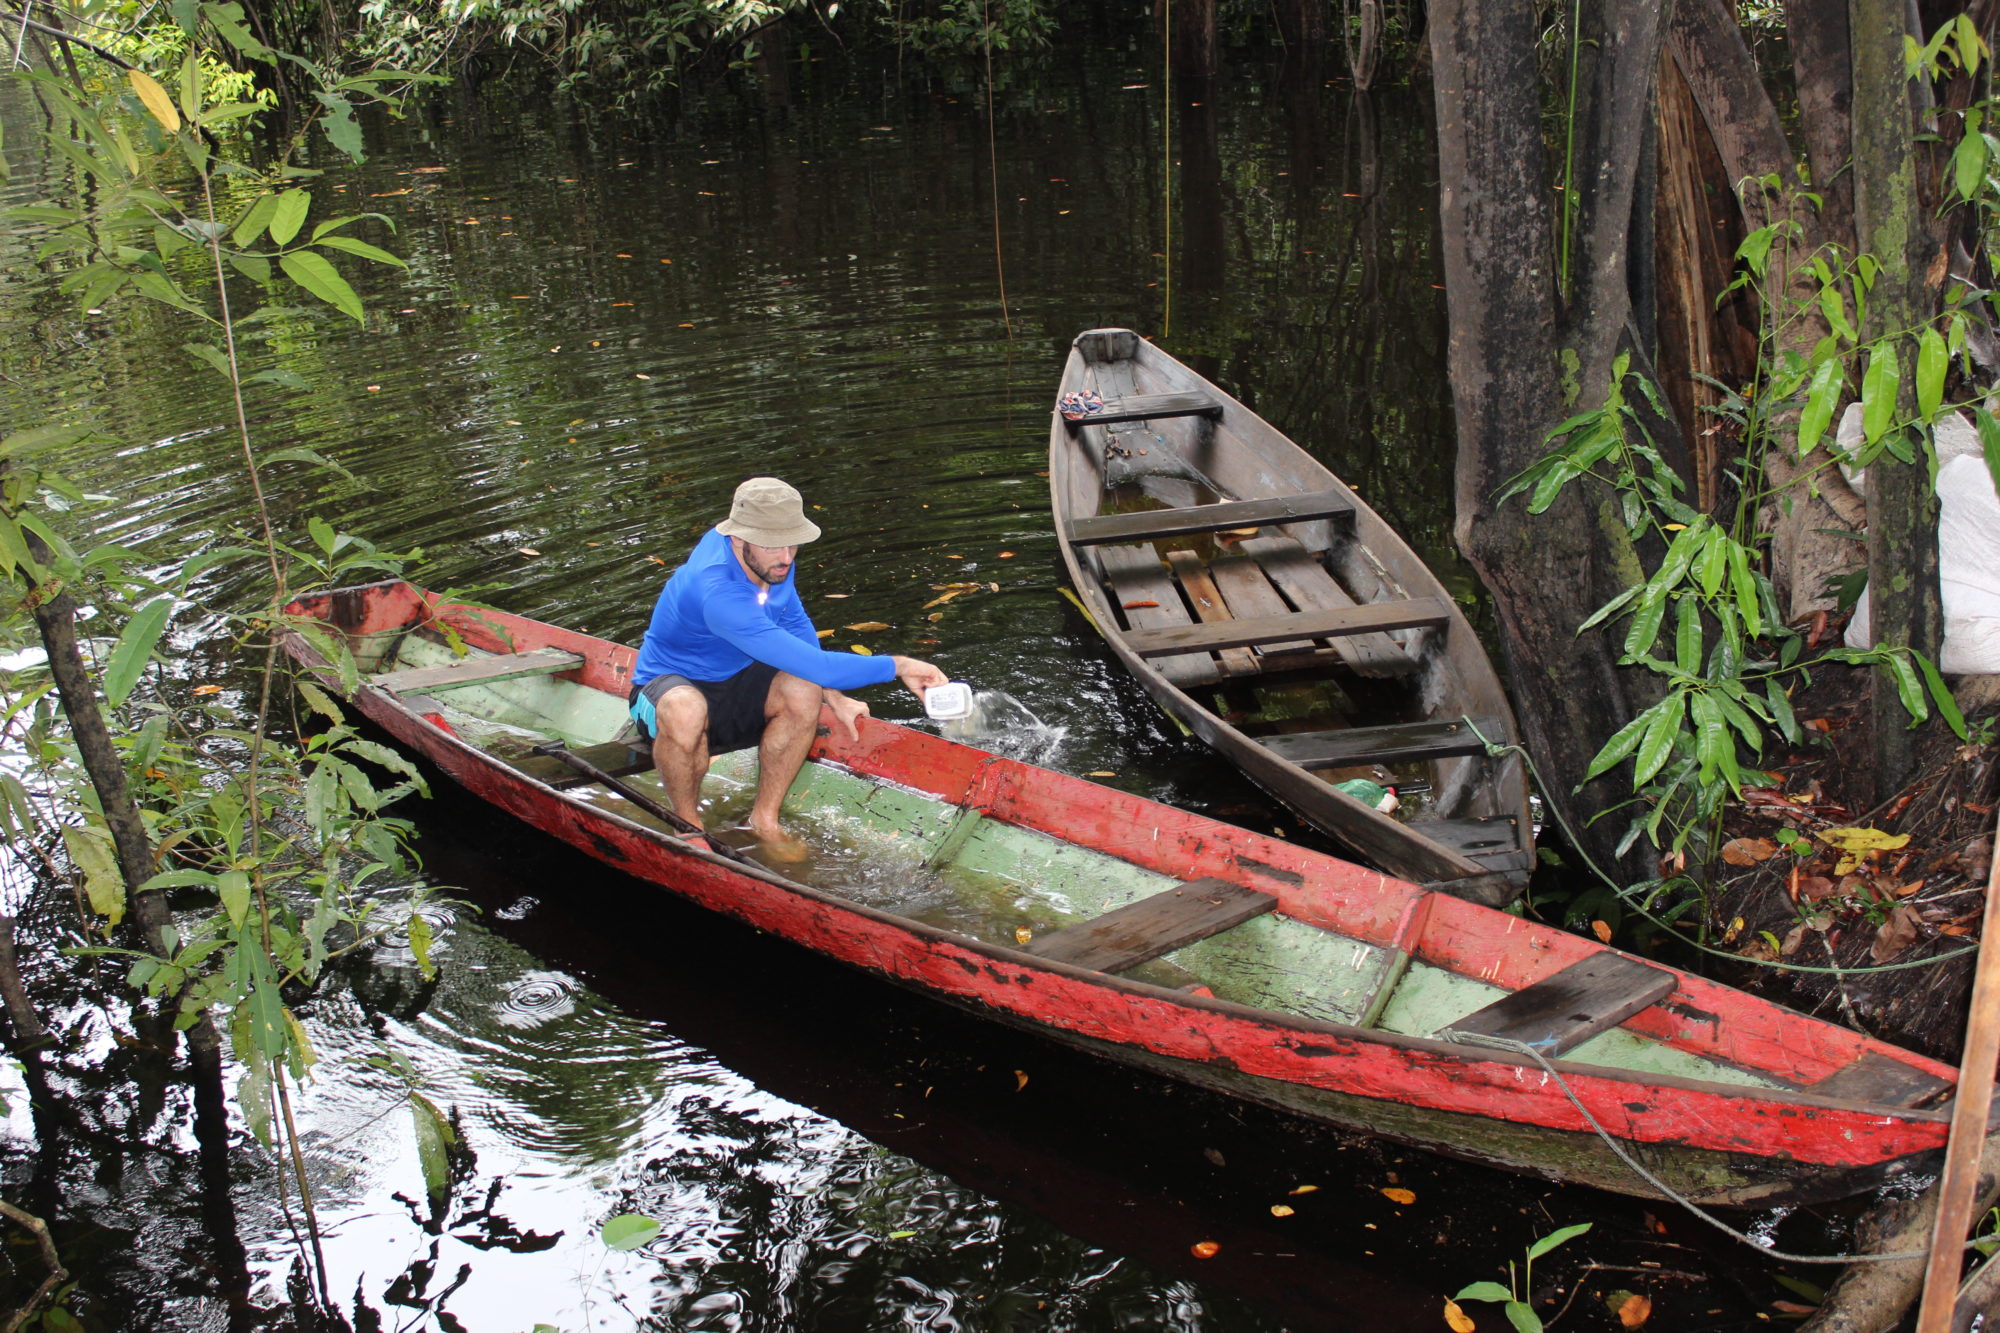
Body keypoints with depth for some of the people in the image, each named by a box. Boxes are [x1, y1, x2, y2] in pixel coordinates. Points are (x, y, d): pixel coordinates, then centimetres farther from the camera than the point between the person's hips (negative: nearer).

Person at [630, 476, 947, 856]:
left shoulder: (771, 559, -9)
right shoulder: (718, 594, -36)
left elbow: (796, 624, 10)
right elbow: (813, 663, -38)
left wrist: (833, 697, -1)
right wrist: (898, 667, -30)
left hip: (733, 682, 7)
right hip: (669, 683, -7)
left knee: (803, 693, -24)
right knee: (684, 712, -42)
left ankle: (764, 819, -7)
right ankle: (688, 826, -14)